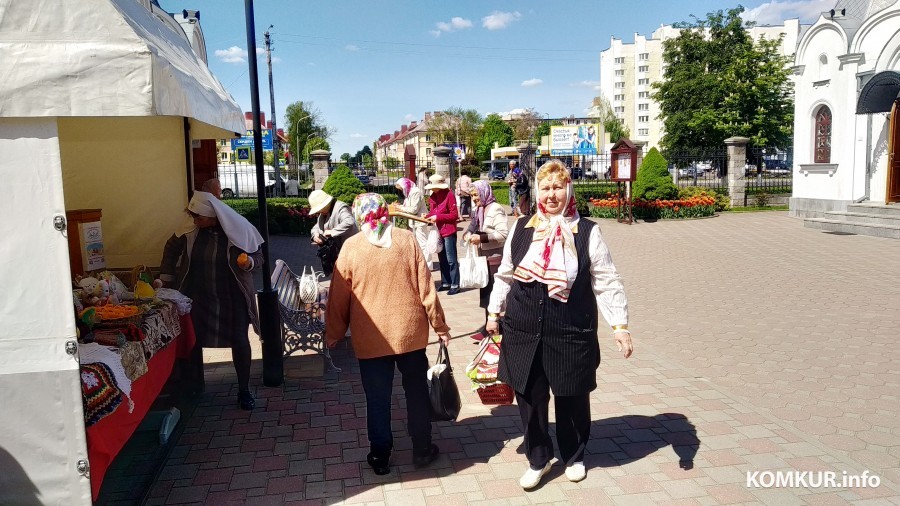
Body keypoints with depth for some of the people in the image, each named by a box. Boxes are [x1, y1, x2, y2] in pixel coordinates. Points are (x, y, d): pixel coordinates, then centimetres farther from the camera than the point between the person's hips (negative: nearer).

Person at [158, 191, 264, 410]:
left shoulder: (239, 230, -14)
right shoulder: (191, 232, -6)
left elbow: (258, 256, -4)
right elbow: (171, 248, 12)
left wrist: (248, 262, -27)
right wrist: (165, 279, 12)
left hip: (234, 297, -3)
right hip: (199, 297, 3)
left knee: (239, 340, -3)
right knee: (195, 339, 7)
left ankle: (244, 390, 12)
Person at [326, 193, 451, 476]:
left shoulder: (351, 247, -7)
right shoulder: (406, 240, -5)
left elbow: (339, 297, -2)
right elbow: (426, 288, -4)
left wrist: (333, 333, 12)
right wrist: (440, 326, 6)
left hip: (371, 338, -1)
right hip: (411, 333, 1)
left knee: (377, 399, 12)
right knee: (417, 392, 17)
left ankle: (380, 456, 23)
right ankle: (422, 450, 27)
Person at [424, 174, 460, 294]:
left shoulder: (449, 195, -13)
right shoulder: (433, 196, 8)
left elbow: (454, 215, -14)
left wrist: (438, 217, -19)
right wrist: (428, 216, -5)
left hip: (448, 232, -8)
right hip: (438, 232, 8)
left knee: (451, 259, -4)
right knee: (442, 259, 14)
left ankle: (455, 285, 2)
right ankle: (445, 283, 24)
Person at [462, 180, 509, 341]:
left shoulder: (495, 209, -13)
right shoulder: (479, 209, 13)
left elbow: (503, 234, -21)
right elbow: (475, 228, 21)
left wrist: (481, 238, -23)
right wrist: (468, 234, -1)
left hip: (494, 258, -8)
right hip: (484, 256, 9)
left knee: (490, 291, -6)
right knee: (485, 290, 13)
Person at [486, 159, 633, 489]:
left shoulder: (586, 232, -5)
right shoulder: (521, 228, 3)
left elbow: (607, 283, -4)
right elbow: (505, 274, 13)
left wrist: (620, 325, -11)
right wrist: (494, 312, 15)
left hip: (571, 333, -2)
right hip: (523, 331, 2)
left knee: (572, 399, 13)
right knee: (530, 398, 9)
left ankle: (573, 456, 39)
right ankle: (538, 458, 32)